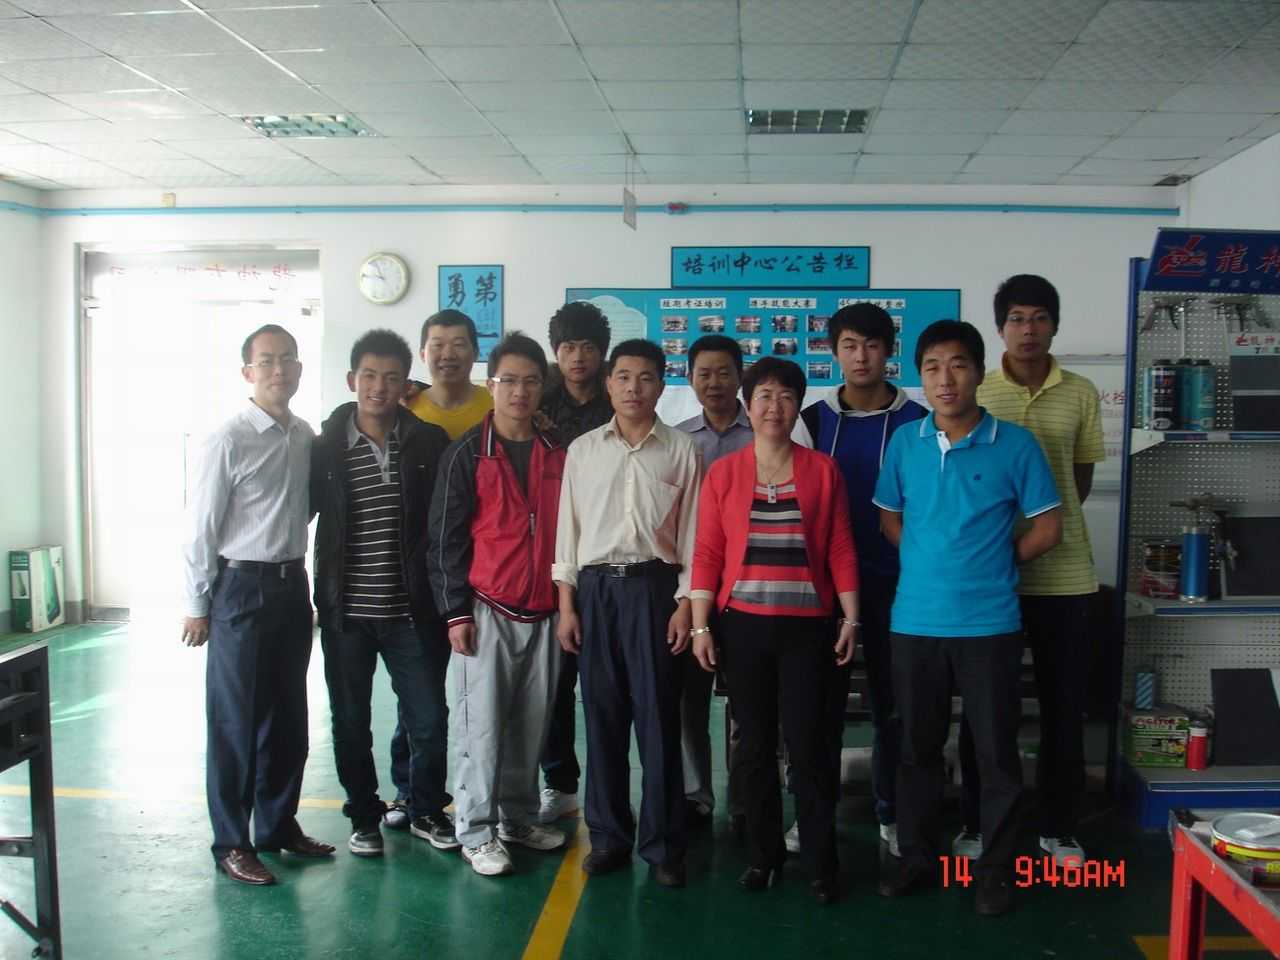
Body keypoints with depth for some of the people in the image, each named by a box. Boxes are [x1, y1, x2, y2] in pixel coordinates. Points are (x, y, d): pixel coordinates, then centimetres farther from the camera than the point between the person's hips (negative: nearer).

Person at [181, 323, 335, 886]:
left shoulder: (306, 437, 5)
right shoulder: (229, 440, -12)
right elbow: (200, 528, -9)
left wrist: (300, 577, 11)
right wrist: (198, 606, -6)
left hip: (291, 586, 6)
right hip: (242, 588, -6)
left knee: (288, 714, 15)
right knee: (236, 719, 3)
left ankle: (279, 824, 30)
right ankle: (231, 843, 16)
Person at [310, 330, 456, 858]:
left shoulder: (430, 443, -1)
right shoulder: (324, 447, 0)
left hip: (411, 611, 0)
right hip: (346, 612, 1)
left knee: (428, 719, 5)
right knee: (350, 721, 11)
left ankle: (426, 810, 27)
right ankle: (364, 815, 29)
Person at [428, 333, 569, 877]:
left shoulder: (557, 456, 9)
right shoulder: (468, 454, -2)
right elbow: (446, 537, -4)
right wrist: (456, 611, -9)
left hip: (542, 612, 4)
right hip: (486, 610, -4)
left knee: (532, 721, 9)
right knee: (482, 723, 0)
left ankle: (519, 818, 24)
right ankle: (477, 833, 10)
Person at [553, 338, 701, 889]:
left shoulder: (681, 451, 3)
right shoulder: (582, 450, 8)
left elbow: (691, 535, 2)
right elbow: (569, 531, 8)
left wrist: (685, 605, -4)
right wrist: (567, 605, 3)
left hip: (654, 585, -2)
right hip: (595, 587, 2)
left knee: (658, 717, 0)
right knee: (602, 715, 6)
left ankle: (662, 843, 12)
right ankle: (608, 835, 19)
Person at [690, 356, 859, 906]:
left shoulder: (823, 470, 1)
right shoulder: (723, 473, 2)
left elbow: (841, 550, 2)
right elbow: (707, 554, 1)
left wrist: (850, 619, -1)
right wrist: (700, 625, -3)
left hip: (807, 627, -1)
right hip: (743, 625, 1)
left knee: (808, 744, 0)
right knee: (755, 744, 10)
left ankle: (821, 864, 14)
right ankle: (764, 854, 24)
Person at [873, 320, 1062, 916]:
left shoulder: (1015, 444, -5)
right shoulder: (905, 442, 3)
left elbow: (1047, 528, 0)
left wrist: (992, 567, 3)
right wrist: (931, 564, 3)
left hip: (989, 623, -3)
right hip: (914, 621, 3)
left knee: (996, 751, 6)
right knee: (917, 746, 14)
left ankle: (997, 868, 22)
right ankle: (916, 854, 30)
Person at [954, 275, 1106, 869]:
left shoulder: (1081, 394, 3)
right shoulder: (975, 393, 0)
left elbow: (1082, 476, 11)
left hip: (1061, 570, 1)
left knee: (1064, 702, 8)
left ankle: (1057, 826, 24)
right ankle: (977, 822, 21)